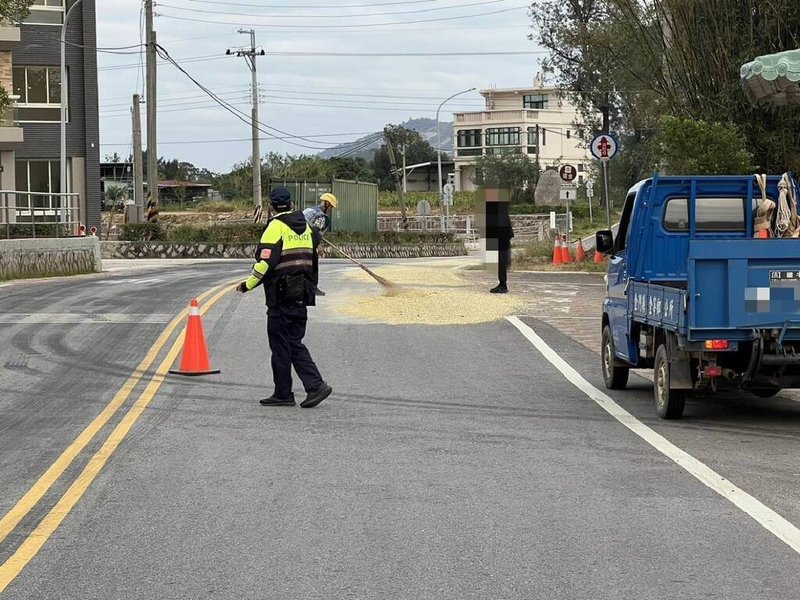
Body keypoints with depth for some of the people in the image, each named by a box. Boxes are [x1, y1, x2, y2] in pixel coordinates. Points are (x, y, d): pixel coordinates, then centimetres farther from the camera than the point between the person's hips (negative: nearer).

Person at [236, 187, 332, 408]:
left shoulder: (276, 227, -11)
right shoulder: (305, 227, 13)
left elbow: (265, 262, -16)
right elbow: (312, 259, 18)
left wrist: (247, 285, -6)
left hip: (281, 295, -7)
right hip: (302, 296, 7)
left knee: (280, 345, 1)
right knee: (295, 343, 12)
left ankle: (283, 394, 6)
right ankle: (316, 385, 0)